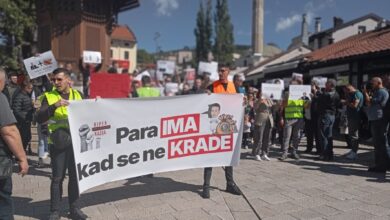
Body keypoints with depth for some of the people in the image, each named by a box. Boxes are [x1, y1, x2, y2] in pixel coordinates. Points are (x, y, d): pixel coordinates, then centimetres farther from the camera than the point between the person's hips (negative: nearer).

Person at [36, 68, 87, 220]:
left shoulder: (77, 95, 9)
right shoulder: (49, 96, -1)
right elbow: (39, 118, -12)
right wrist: (54, 106, -26)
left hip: (76, 141, 3)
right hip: (58, 143, -3)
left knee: (75, 176, 10)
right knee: (57, 178, 4)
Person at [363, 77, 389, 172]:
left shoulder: (381, 92, -12)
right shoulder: (378, 92, 21)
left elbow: (370, 103, -17)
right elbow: (368, 103, 20)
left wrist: (366, 93, -6)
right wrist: (368, 94, 11)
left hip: (378, 120, -11)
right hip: (375, 120, 11)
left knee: (380, 144, -7)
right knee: (378, 143, 16)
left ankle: (382, 166, -3)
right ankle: (379, 164, 25)